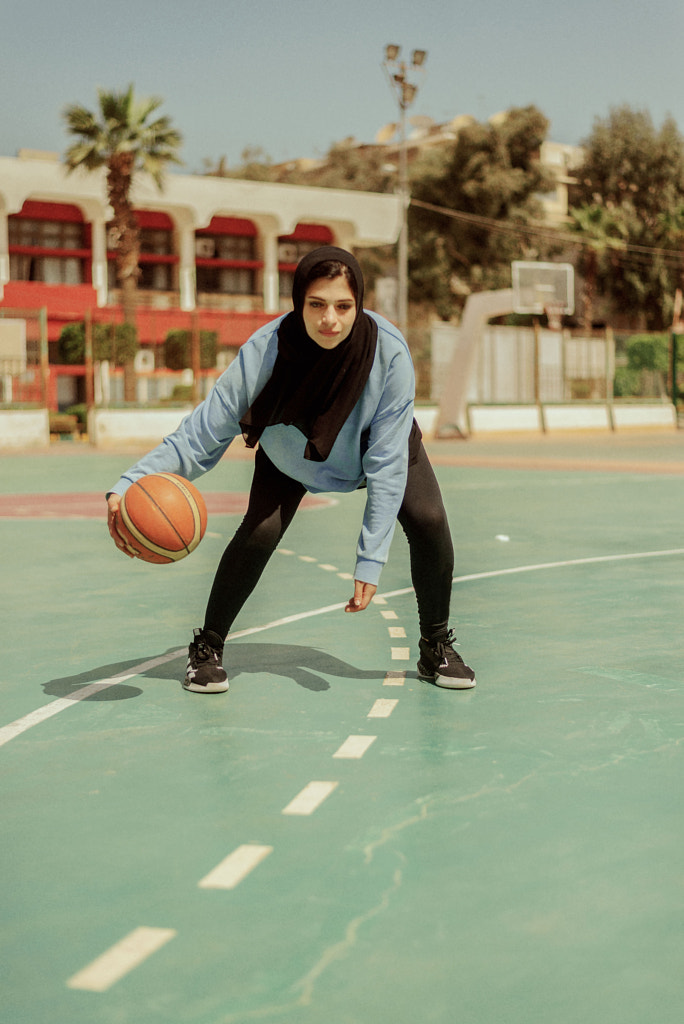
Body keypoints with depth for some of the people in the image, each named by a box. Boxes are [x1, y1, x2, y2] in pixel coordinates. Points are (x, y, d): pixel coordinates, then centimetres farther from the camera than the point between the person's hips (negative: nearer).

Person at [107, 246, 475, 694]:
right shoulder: (264, 351, -38)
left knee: (428, 520, -16)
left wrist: (370, 560, -34)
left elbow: (386, 462, -31)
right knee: (258, 532, -20)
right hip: (289, 451, -1)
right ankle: (207, 648, 3)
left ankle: (436, 648, 7)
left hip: (374, 442, 1)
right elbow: (199, 437, -34)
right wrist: (129, 485, -48)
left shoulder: (390, 353, -37)